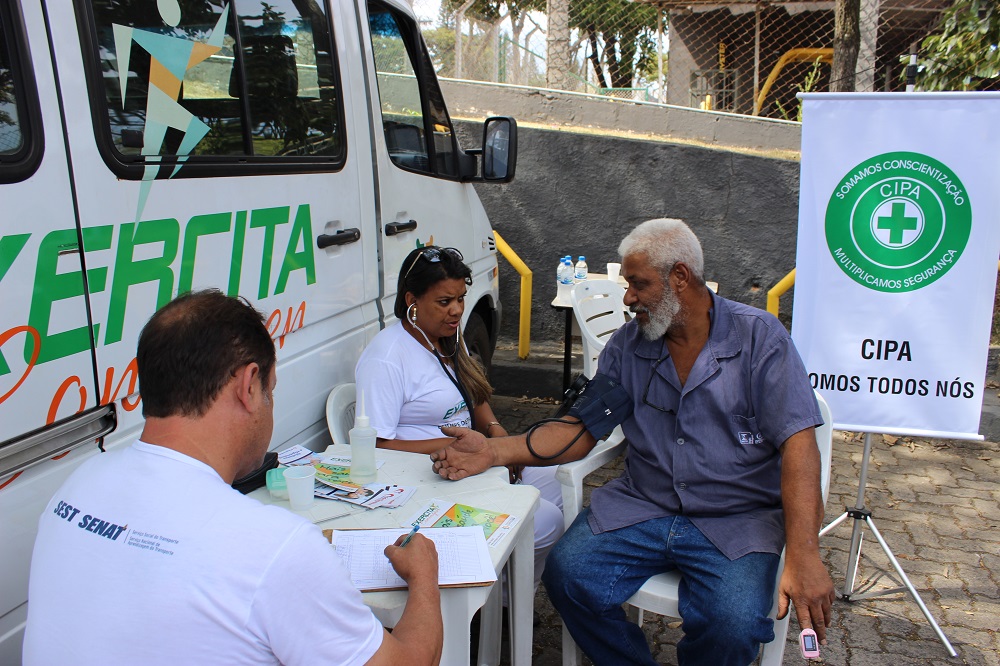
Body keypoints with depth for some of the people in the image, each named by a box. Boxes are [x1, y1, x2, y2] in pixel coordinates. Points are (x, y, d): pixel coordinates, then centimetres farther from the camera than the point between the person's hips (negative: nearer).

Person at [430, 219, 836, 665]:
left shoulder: (759, 337, -6)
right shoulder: (627, 345, 6)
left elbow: (798, 441, -12)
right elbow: (580, 429, 4)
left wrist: (803, 555, -23)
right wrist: (494, 451, -9)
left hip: (737, 521, -3)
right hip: (642, 508, 3)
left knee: (733, 624, -28)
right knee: (567, 574, -19)